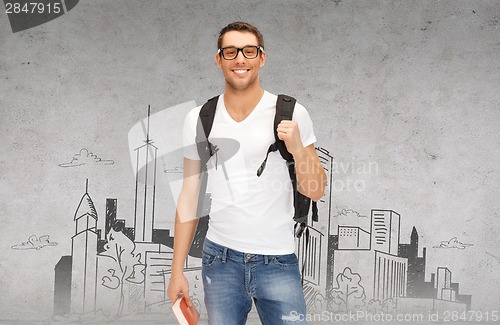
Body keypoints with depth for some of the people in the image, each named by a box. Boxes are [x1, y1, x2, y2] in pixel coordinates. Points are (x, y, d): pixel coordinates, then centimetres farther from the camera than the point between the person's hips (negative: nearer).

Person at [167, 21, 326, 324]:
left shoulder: (291, 114, -3)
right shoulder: (199, 119, 4)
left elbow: (316, 192, -2)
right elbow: (190, 195, 9)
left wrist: (297, 148, -20)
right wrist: (177, 270, 7)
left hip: (278, 262, -2)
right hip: (219, 260, 2)